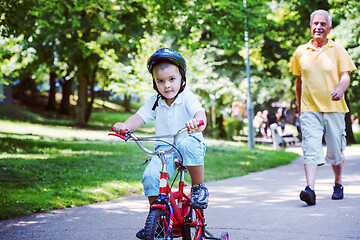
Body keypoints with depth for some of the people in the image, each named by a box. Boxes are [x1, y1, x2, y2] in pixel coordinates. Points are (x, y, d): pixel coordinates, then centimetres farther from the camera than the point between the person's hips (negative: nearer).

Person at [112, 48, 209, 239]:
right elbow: (140, 117, -7)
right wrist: (125, 126, -29)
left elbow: (200, 112, -28)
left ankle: (198, 187, -19)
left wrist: (197, 122, -54)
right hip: (164, 149, 4)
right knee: (150, 176, -21)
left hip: (190, 143, -4)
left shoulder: (187, 98, -10)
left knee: (187, 144, -40)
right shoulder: (155, 102, 3)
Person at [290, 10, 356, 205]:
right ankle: (310, 189, -22)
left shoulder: (337, 50, 3)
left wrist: (341, 88, -26)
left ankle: (338, 185, 29)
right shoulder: (300, 52, 9)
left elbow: (345, 76, -3)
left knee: (335, 151, 7)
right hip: (309, 109, 1)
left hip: (334, 108, 0)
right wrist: (299, 106, 20)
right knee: (311, 148, -14)